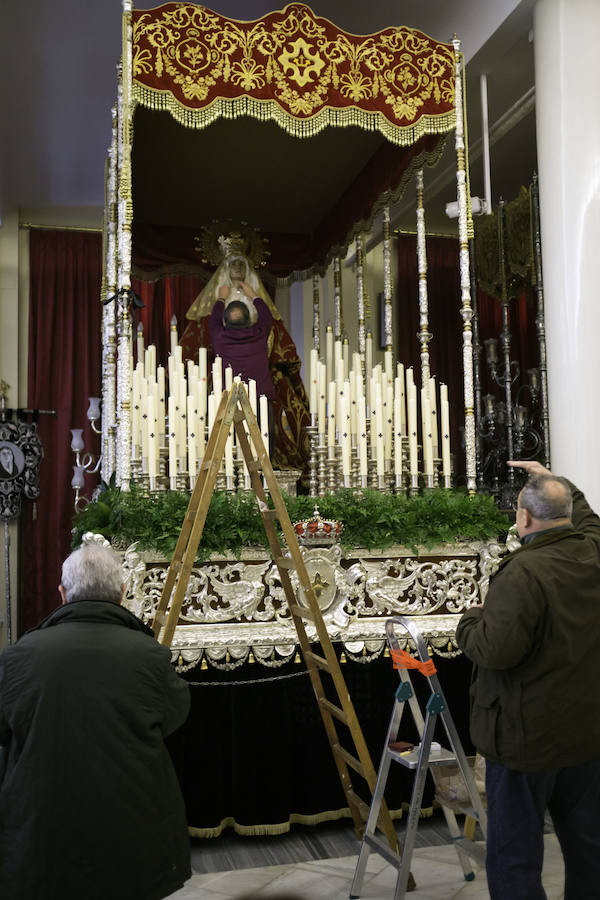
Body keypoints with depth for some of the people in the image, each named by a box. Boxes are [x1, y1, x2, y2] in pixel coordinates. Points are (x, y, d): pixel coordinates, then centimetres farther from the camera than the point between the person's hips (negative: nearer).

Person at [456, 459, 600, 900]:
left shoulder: (523, 571, -24)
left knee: (515, 862, 5)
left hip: (529, 740, -8)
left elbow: (497, 649, -29)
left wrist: (469, 623, -9)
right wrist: (552, 479, 34)